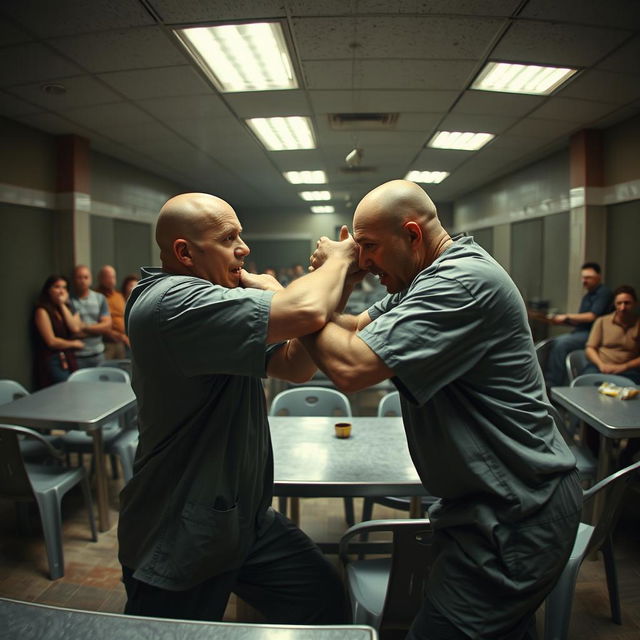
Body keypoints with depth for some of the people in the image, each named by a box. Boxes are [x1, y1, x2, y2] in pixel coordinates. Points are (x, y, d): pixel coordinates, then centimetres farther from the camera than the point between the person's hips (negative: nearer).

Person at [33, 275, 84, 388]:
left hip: (69, 360, 7)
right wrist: (74, 344, 1)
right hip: (53, 362, -6)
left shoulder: (65, 309, 15)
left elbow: (75, 328, -4)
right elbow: (51, 341, -13)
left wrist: (63, 305, -3)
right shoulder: (42, 311, -7)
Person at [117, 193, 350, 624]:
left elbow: (296, 366, 3)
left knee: (327, 602, 8)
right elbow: (306, 312, -34)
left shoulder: (216, 302, 7)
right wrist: (340, 258, -14)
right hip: (179, 542, -8)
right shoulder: (171, 301, -24)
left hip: (246, 518, 8)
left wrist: (338, 274, -7)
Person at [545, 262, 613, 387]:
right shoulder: (587, 296, 22)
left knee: (562, 343, -26)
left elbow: (592, 316, -14)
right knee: (553, 342, -12)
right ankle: (547, 379, -17)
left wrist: (567, 316, -9)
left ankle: (553, 384, -21)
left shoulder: (604, 292, -4)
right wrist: (562, 320, 2)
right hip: (581, 332, 8)